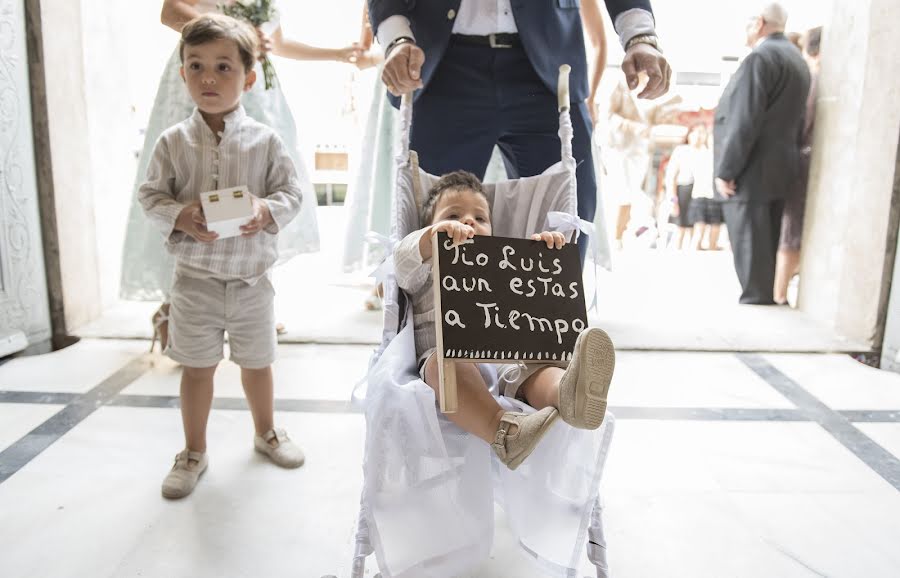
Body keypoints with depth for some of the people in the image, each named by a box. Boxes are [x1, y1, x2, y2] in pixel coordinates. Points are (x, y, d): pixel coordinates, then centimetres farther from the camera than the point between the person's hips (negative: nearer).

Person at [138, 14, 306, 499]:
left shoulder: (265, 140, -4)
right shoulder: (173, 141, -2)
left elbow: (292, 191, -3)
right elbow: (150, 195, 1)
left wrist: (267, 211, -23)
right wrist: (180, 217, -19)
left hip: (251, 278, 0)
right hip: (195, 278, 0)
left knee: (257, 361, 15)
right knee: (197, 366, 11)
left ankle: (266, 433, 38)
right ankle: (194, 452, 29)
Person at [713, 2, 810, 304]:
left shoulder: (760, 58, -14)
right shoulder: (796, 58, 17)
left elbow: (745, 121, -21)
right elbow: (789, 116, 19)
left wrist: (726, 170, -19)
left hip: (752, 170, -9)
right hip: (779, 167, 9)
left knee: (748, 243, -3)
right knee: (766, 242, 14)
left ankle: (756, 301, 2)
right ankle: (766, 297, 21)